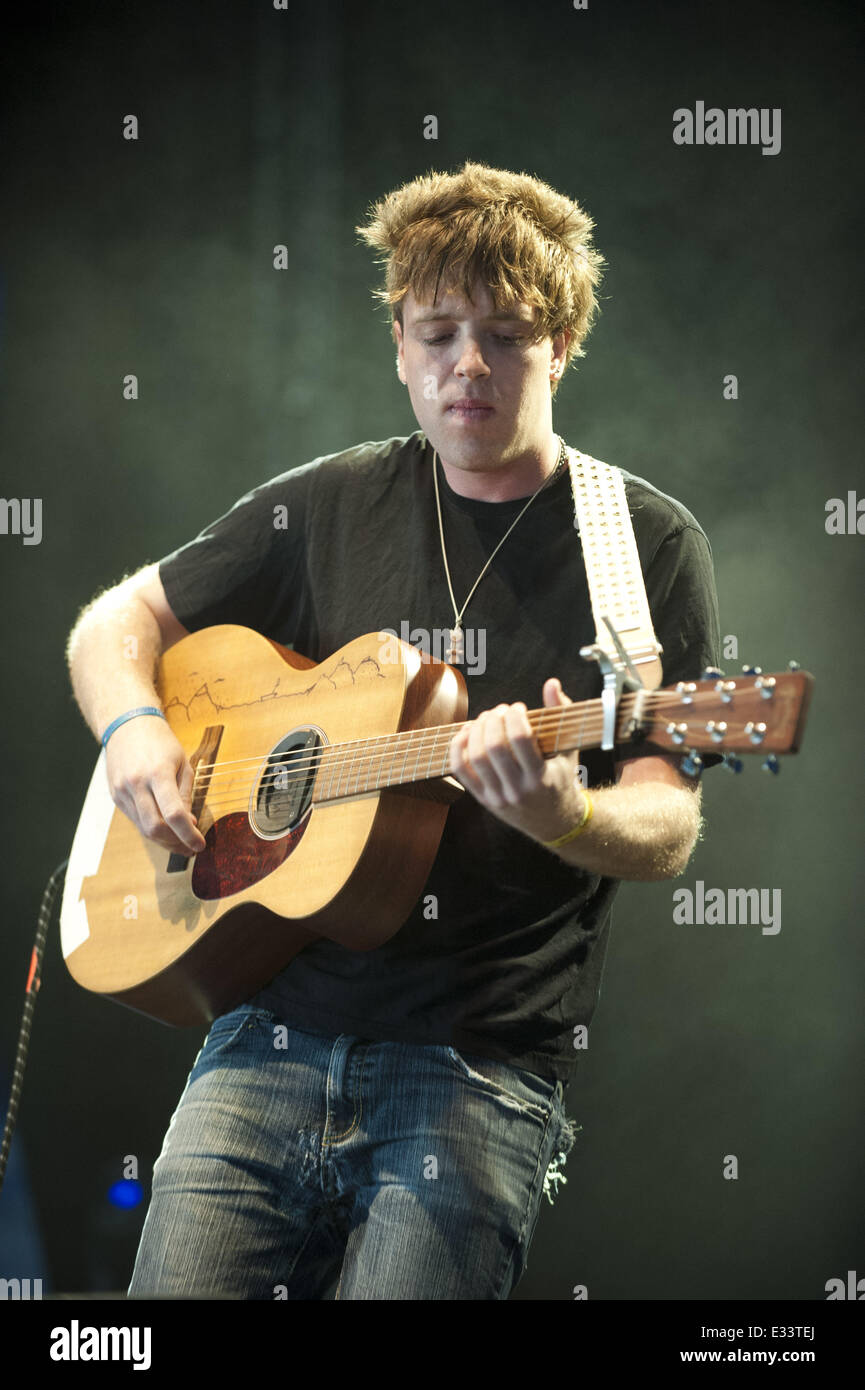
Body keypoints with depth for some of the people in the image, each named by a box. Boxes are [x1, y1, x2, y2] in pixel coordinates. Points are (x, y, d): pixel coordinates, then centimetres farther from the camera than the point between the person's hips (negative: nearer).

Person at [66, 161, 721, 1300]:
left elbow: (666, 832, -5)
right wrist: (133, 728, -1)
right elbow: (118, 621, 21)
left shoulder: (646, 546, 2)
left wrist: (563, 815, -27)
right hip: (274, 1026, 3)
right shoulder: (327, 505, 12)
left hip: (484, 1062, -3)